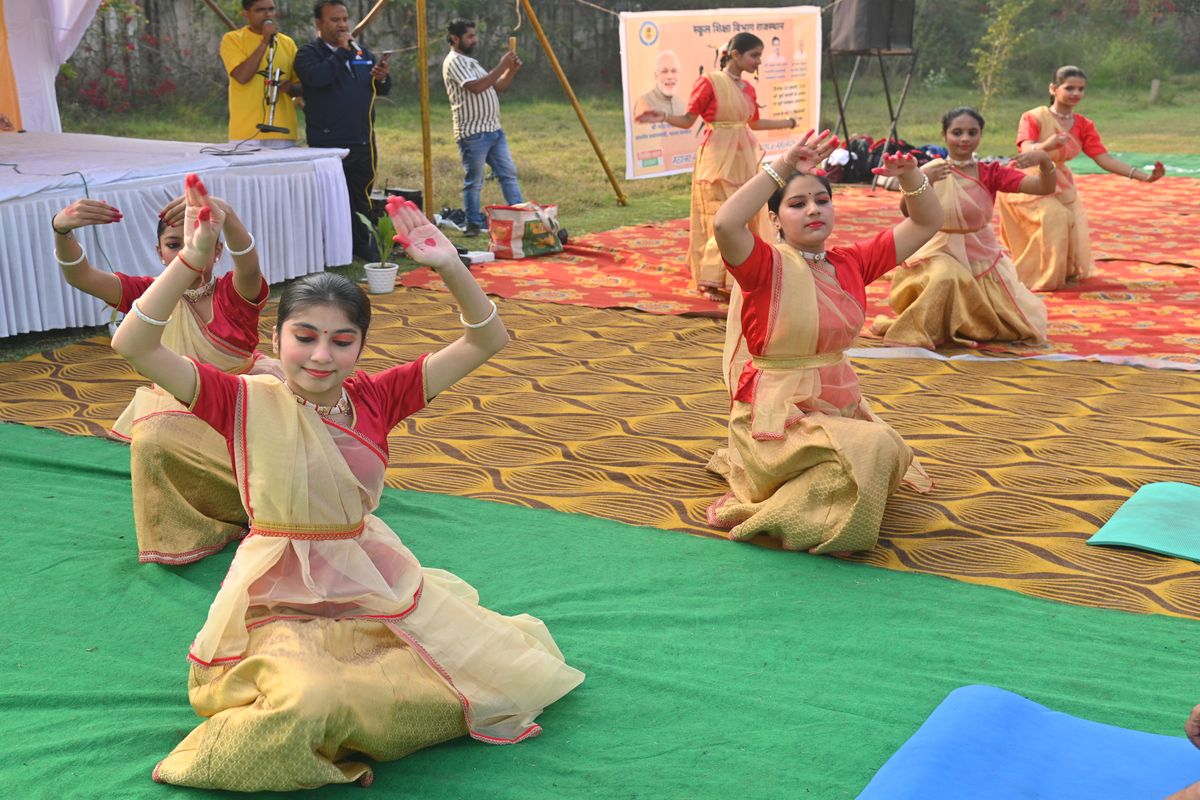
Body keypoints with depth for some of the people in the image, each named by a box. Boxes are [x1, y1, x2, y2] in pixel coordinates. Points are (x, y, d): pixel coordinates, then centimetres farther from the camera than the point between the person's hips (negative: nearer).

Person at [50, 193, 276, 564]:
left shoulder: (235, 293, -8)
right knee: (150, 441, -31)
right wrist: (62, 230, -38)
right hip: (176, 414, 1)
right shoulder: (152, 294, -1)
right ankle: (188, 534, -6)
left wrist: (226, 214, -57)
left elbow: (249, 265, -34)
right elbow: (80, 276, -15)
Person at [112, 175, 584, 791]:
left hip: (374, 581, 5)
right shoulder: (247, 401, -9)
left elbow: (486, 340, -1)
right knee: (305, 703, -37)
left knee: (510, 668, 2)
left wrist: (448, 266, -16)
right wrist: (191, 258, -29)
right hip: (282, 601, -5)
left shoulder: (374, 397, 0)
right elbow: (133, 346, -20)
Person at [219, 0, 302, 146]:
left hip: (282, 132, 4)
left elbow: (301, 87, 15)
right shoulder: (232, 39, 1)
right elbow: (242, 77, -14)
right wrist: (265, 42, -12)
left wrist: (289, 87, -8)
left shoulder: (287, 42, 12)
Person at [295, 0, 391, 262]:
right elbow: (317, 77, -25)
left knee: (361, 199, 14)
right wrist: (342, 52, -15)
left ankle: (363, 246, 24)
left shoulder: (363, 53, 16)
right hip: (328, 143, -6)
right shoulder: (308, 53, -3)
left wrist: (382, 78, -7)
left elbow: (382, 90, 17)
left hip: (363, 142, 6)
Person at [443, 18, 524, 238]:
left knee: (508, 173, 7)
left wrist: (511, 71, 5)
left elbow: (496, 88, 21)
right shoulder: (454, 62, -9)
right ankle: (474, 226, 5)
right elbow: (476, 87, -23)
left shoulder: (470, 61, 21)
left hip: (493, 129, 10)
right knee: (474, 181, -3)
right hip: (473, 133, -10)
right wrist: (501, 66, -19)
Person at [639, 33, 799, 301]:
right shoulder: (709, 82, -9)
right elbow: (688, 120, -8)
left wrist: (786, 123, 33)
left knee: (746, 217, 8)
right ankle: (714, 281, 0)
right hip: (717, 158, -7)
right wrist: (664, 117, -24)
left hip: (743, 158, 7)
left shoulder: (748, 89, 10)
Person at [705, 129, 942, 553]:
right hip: (778, 416, -8)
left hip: (839, 404, 8)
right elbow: (725, 224, -35)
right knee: (872, 449, -27)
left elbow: (927, 222, 10)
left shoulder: (851, 263, 5)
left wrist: (909, 176, -8)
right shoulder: (766, 266, -13)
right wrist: (782, 168, -30)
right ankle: (768, 512, -10)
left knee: (894, 458, 18)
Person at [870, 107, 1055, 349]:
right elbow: (907, 211, -24)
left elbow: (1045, 188, -13)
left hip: (984, 256, 4)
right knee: (946, 278, -40)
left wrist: (1044, 160, -34)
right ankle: (925, 330, -15)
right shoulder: (932, 172, -10)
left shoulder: (991, 173, -6)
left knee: (1019, 325, 2)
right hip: (942, 252, -4)